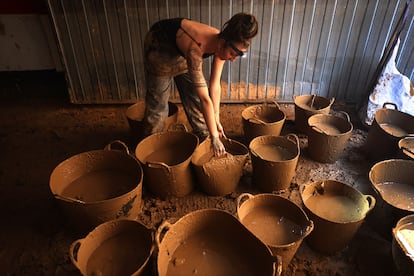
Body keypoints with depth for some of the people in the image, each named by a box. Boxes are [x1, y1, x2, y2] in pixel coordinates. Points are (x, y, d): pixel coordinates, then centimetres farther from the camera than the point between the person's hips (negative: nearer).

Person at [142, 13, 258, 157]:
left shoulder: (221, 43, -25)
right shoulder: (195, 48, -44)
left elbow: (215, 87, -17)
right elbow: (205, 98, -43)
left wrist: (216, 120, -16)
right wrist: (214, 137, -39)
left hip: (181, 50, 5)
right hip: (159, 46, -5)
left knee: (194, 97, 1)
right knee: (158, 102, -1)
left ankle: (204, 139, 17)